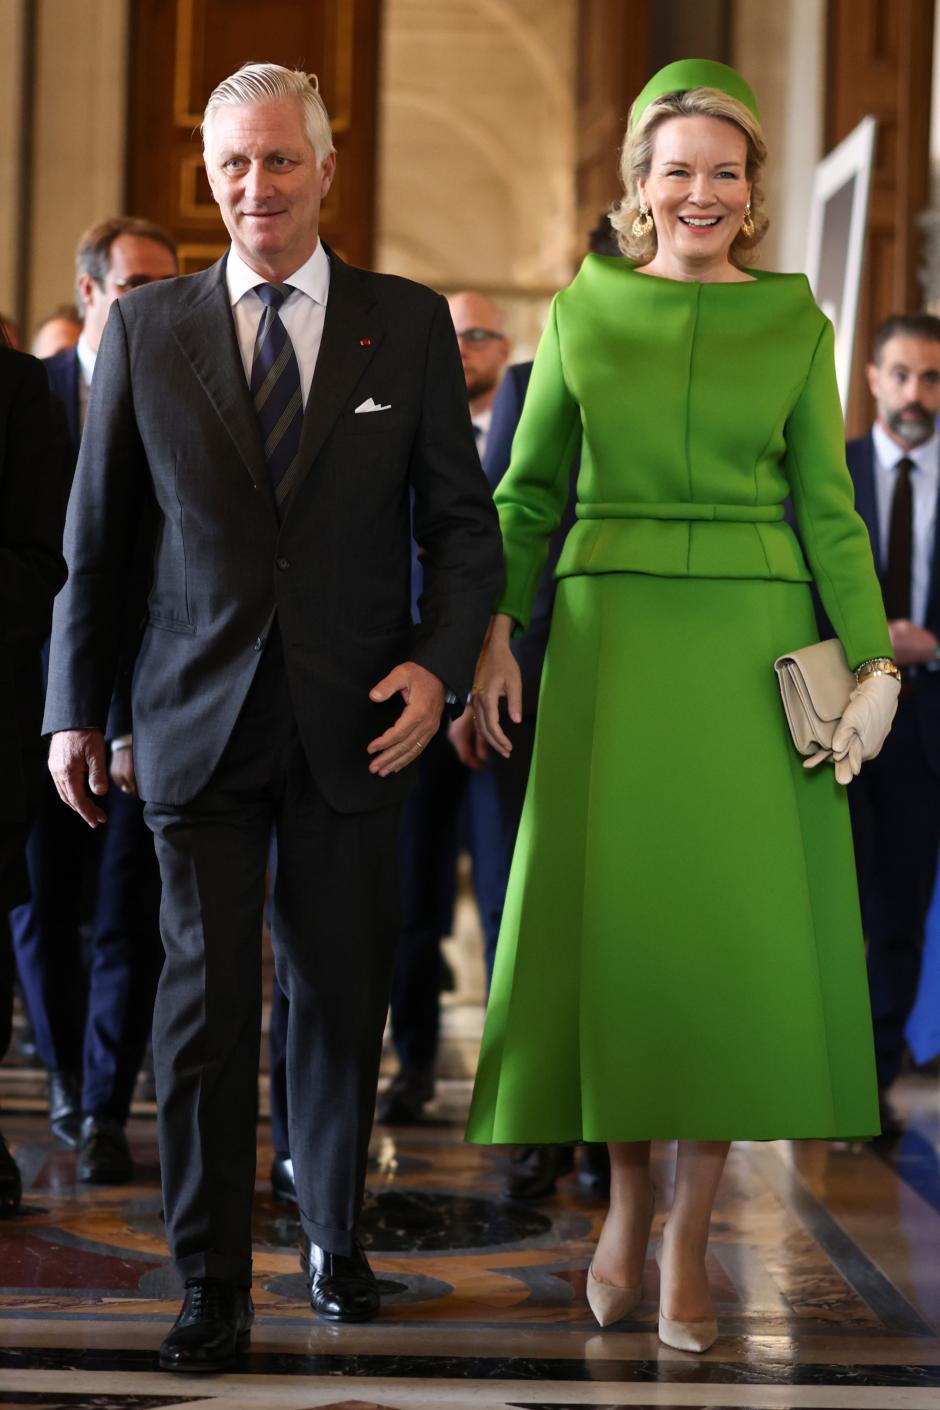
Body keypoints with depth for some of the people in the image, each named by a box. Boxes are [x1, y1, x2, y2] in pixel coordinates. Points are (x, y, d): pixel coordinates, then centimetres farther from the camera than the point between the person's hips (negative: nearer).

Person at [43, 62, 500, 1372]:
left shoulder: (409, 323, 4)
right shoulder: (145, 329, 4)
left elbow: (464, 521, 6)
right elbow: (97, 537, 9)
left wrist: (439, 664, -9)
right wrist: (75, 708, 9)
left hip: (353, 721, 1)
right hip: (199, 717, 0)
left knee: (341, 995, 11)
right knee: (206, 1000, -3)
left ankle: (334, 1235, 32)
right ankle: (212, 1289, 5)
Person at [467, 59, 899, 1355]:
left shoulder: (795, 321, 6)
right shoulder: (583, 310, 6)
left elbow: (828, 504, 6)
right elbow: (528, 490, 8)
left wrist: (872, 659, -1)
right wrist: (493, 631, -4)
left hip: (754, 644, 0)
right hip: (613, 636, 0)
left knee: (739, 920, -2)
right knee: (615, 911, 0)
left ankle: (691, 1236, 7)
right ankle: (628, 1191, 19)